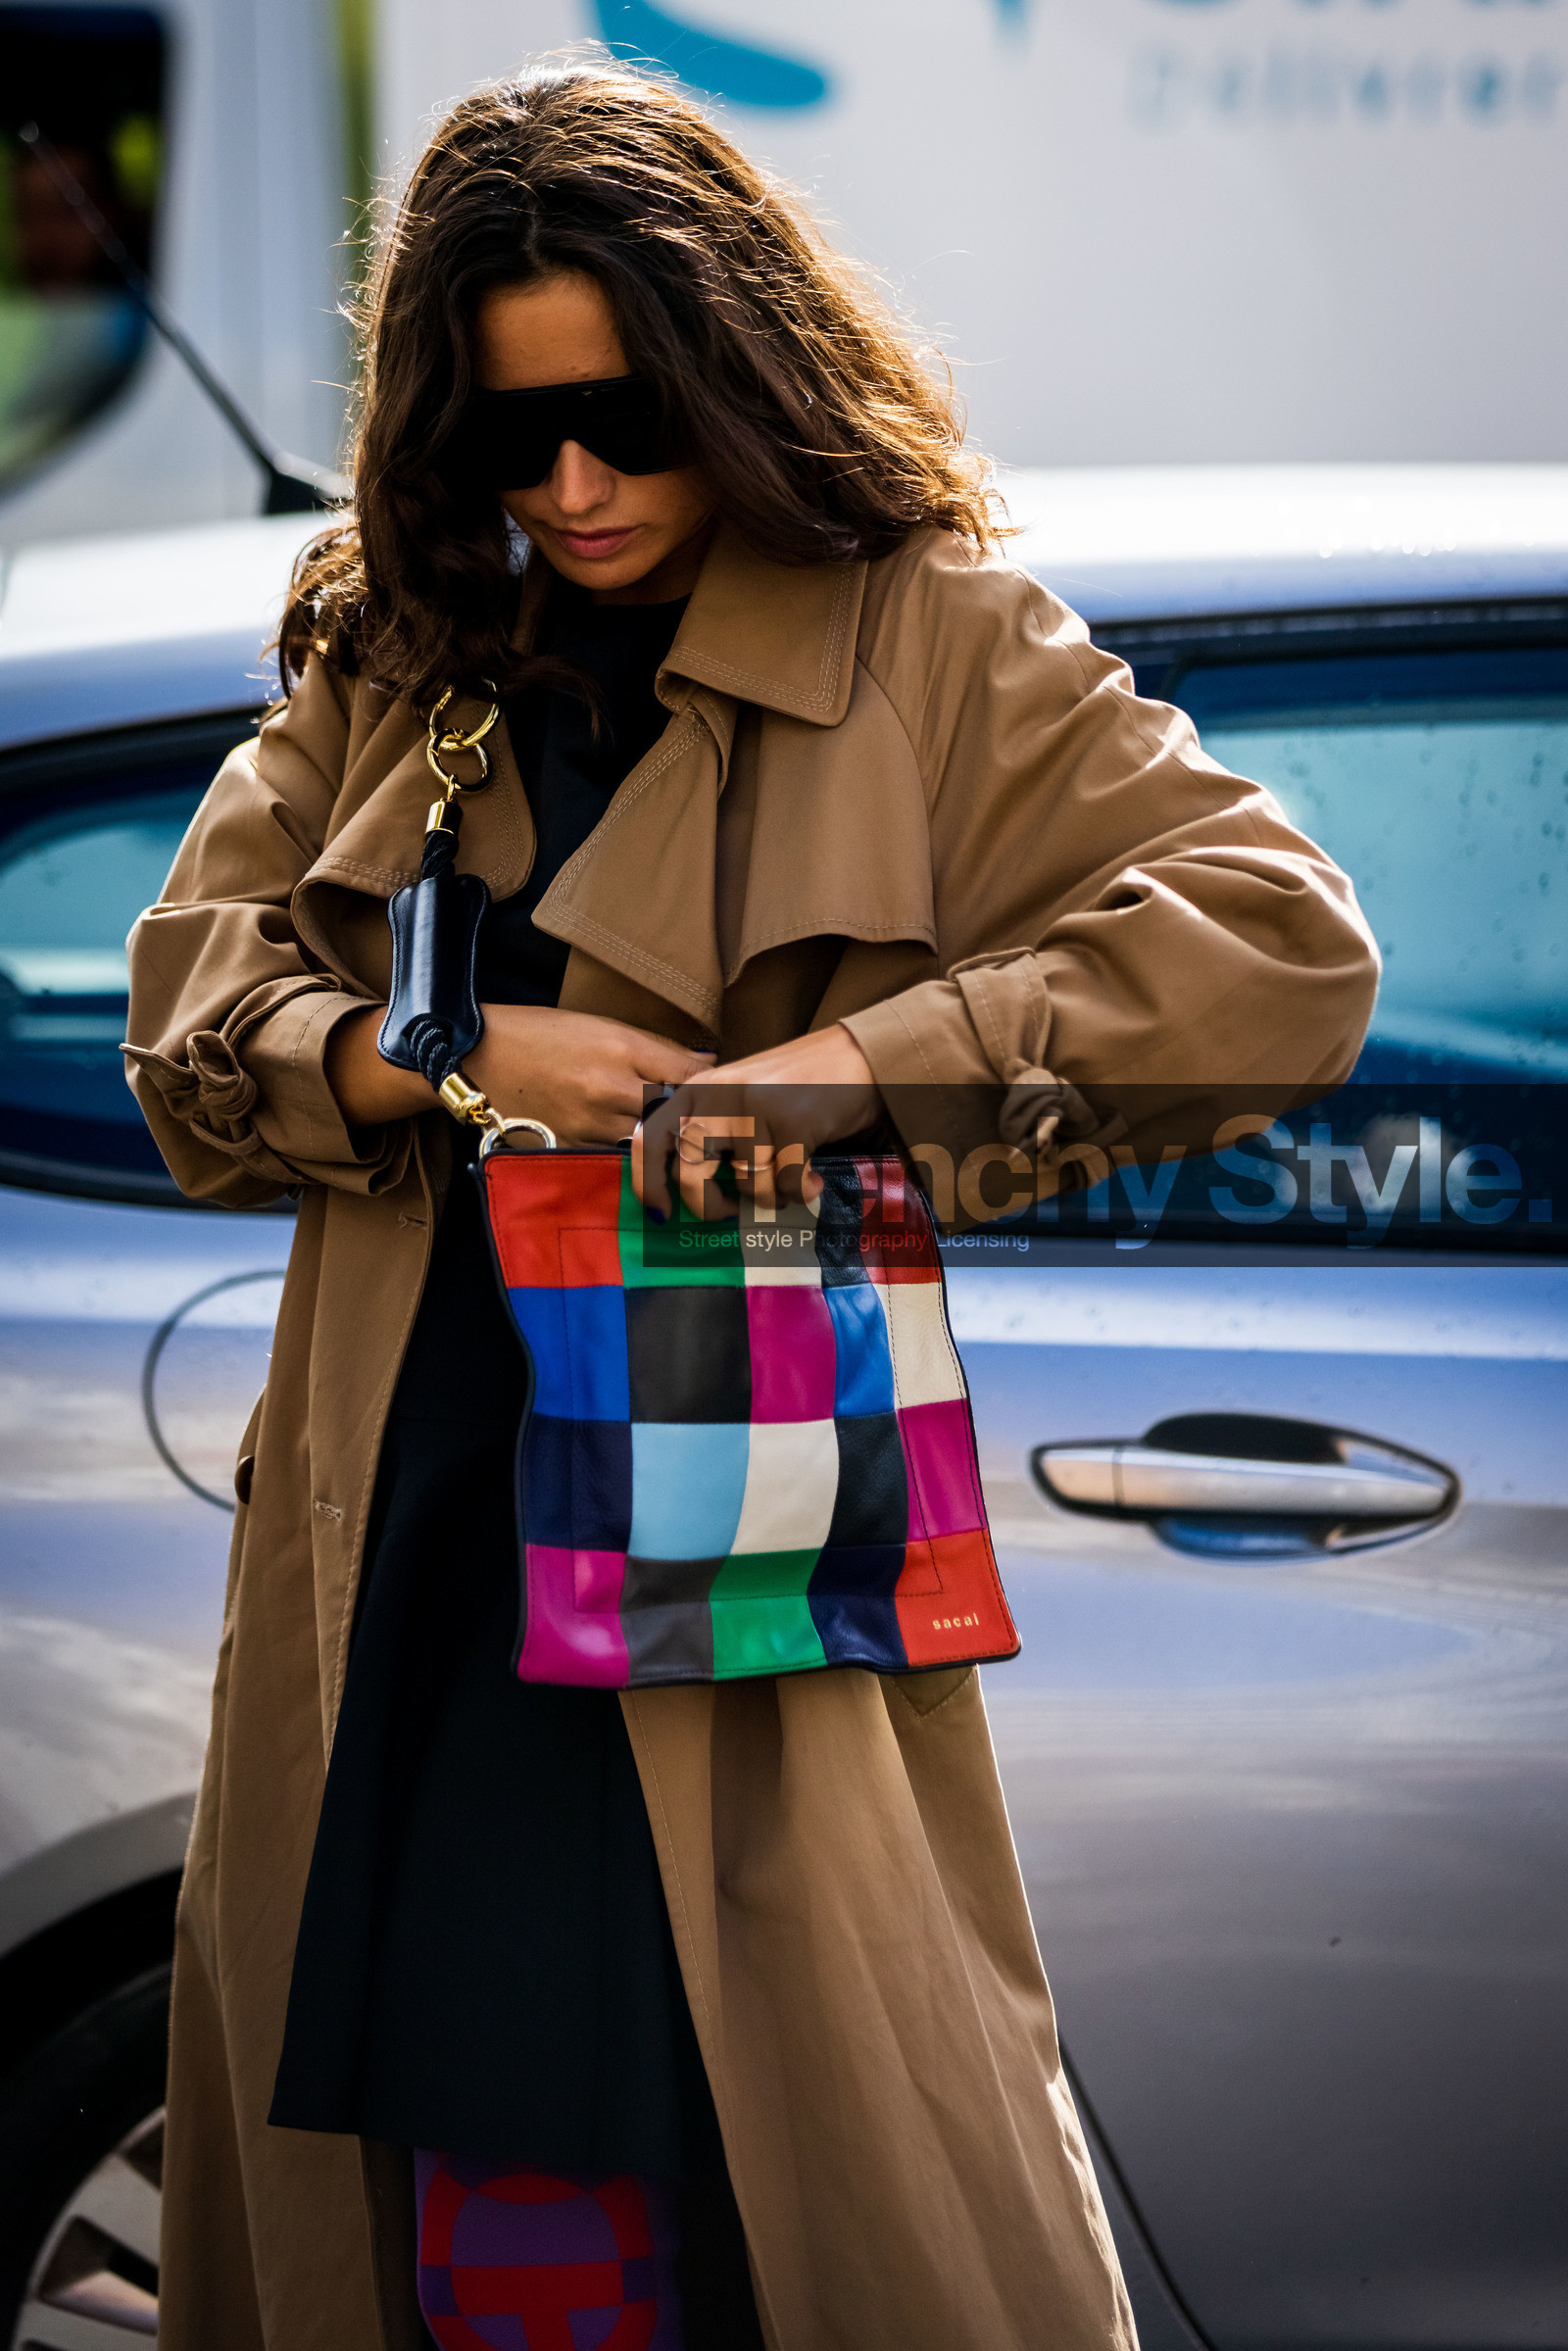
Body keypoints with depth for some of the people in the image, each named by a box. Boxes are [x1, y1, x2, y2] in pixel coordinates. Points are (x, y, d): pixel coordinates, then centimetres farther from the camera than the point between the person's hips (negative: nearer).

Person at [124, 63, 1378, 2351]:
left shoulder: (931, 641, -1)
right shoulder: (394, 654, 13)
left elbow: (1285, 945, -9)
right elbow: (189, 995, 10)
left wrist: (867, 1064, -18)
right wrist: (438, 1065, -10)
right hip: (403, 1548, 4)